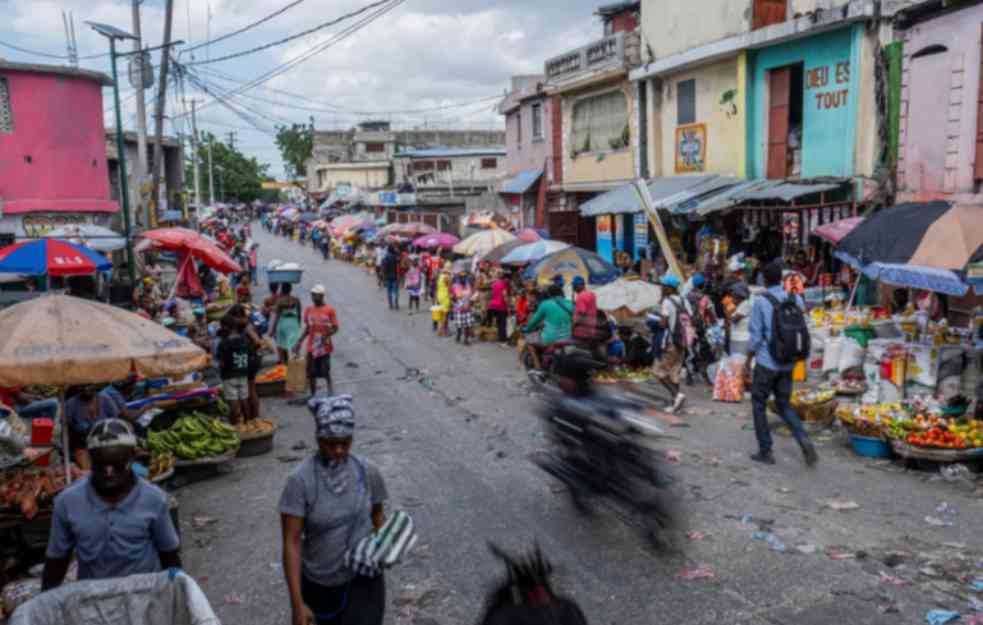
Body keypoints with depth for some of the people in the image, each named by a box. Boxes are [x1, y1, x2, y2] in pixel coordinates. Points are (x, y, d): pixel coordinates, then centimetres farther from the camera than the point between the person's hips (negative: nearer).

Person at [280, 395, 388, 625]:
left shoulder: (367, 471, -10)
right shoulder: (301, 480, -19)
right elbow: (292, 542, -18)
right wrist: (297, 603, -20)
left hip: (363, 577, 1)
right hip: (319, 582, -1)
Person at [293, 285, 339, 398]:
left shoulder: (330, 310, -6)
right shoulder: (309, 310, 7)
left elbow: (335, 328, -6)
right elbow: (307, 328, 15)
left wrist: (326, 335, -24)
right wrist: (299, 342, 10)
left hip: (324, 347, -4)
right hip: (311, 347, 4)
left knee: (325, 372, -6)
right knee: (311, 373, 7)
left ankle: (331, 393, 6)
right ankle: (313, 395, 20)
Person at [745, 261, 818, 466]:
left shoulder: (760, 303, -12)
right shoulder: (796, 300, 2)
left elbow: (755, 338, -11)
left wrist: (747, 362, -1)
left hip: (766, 363, -5)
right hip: (787, 364, 5)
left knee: (758, 405, 11)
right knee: (784, 405, 17)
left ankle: (765, 452, 15)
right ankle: (804, 440, -5)